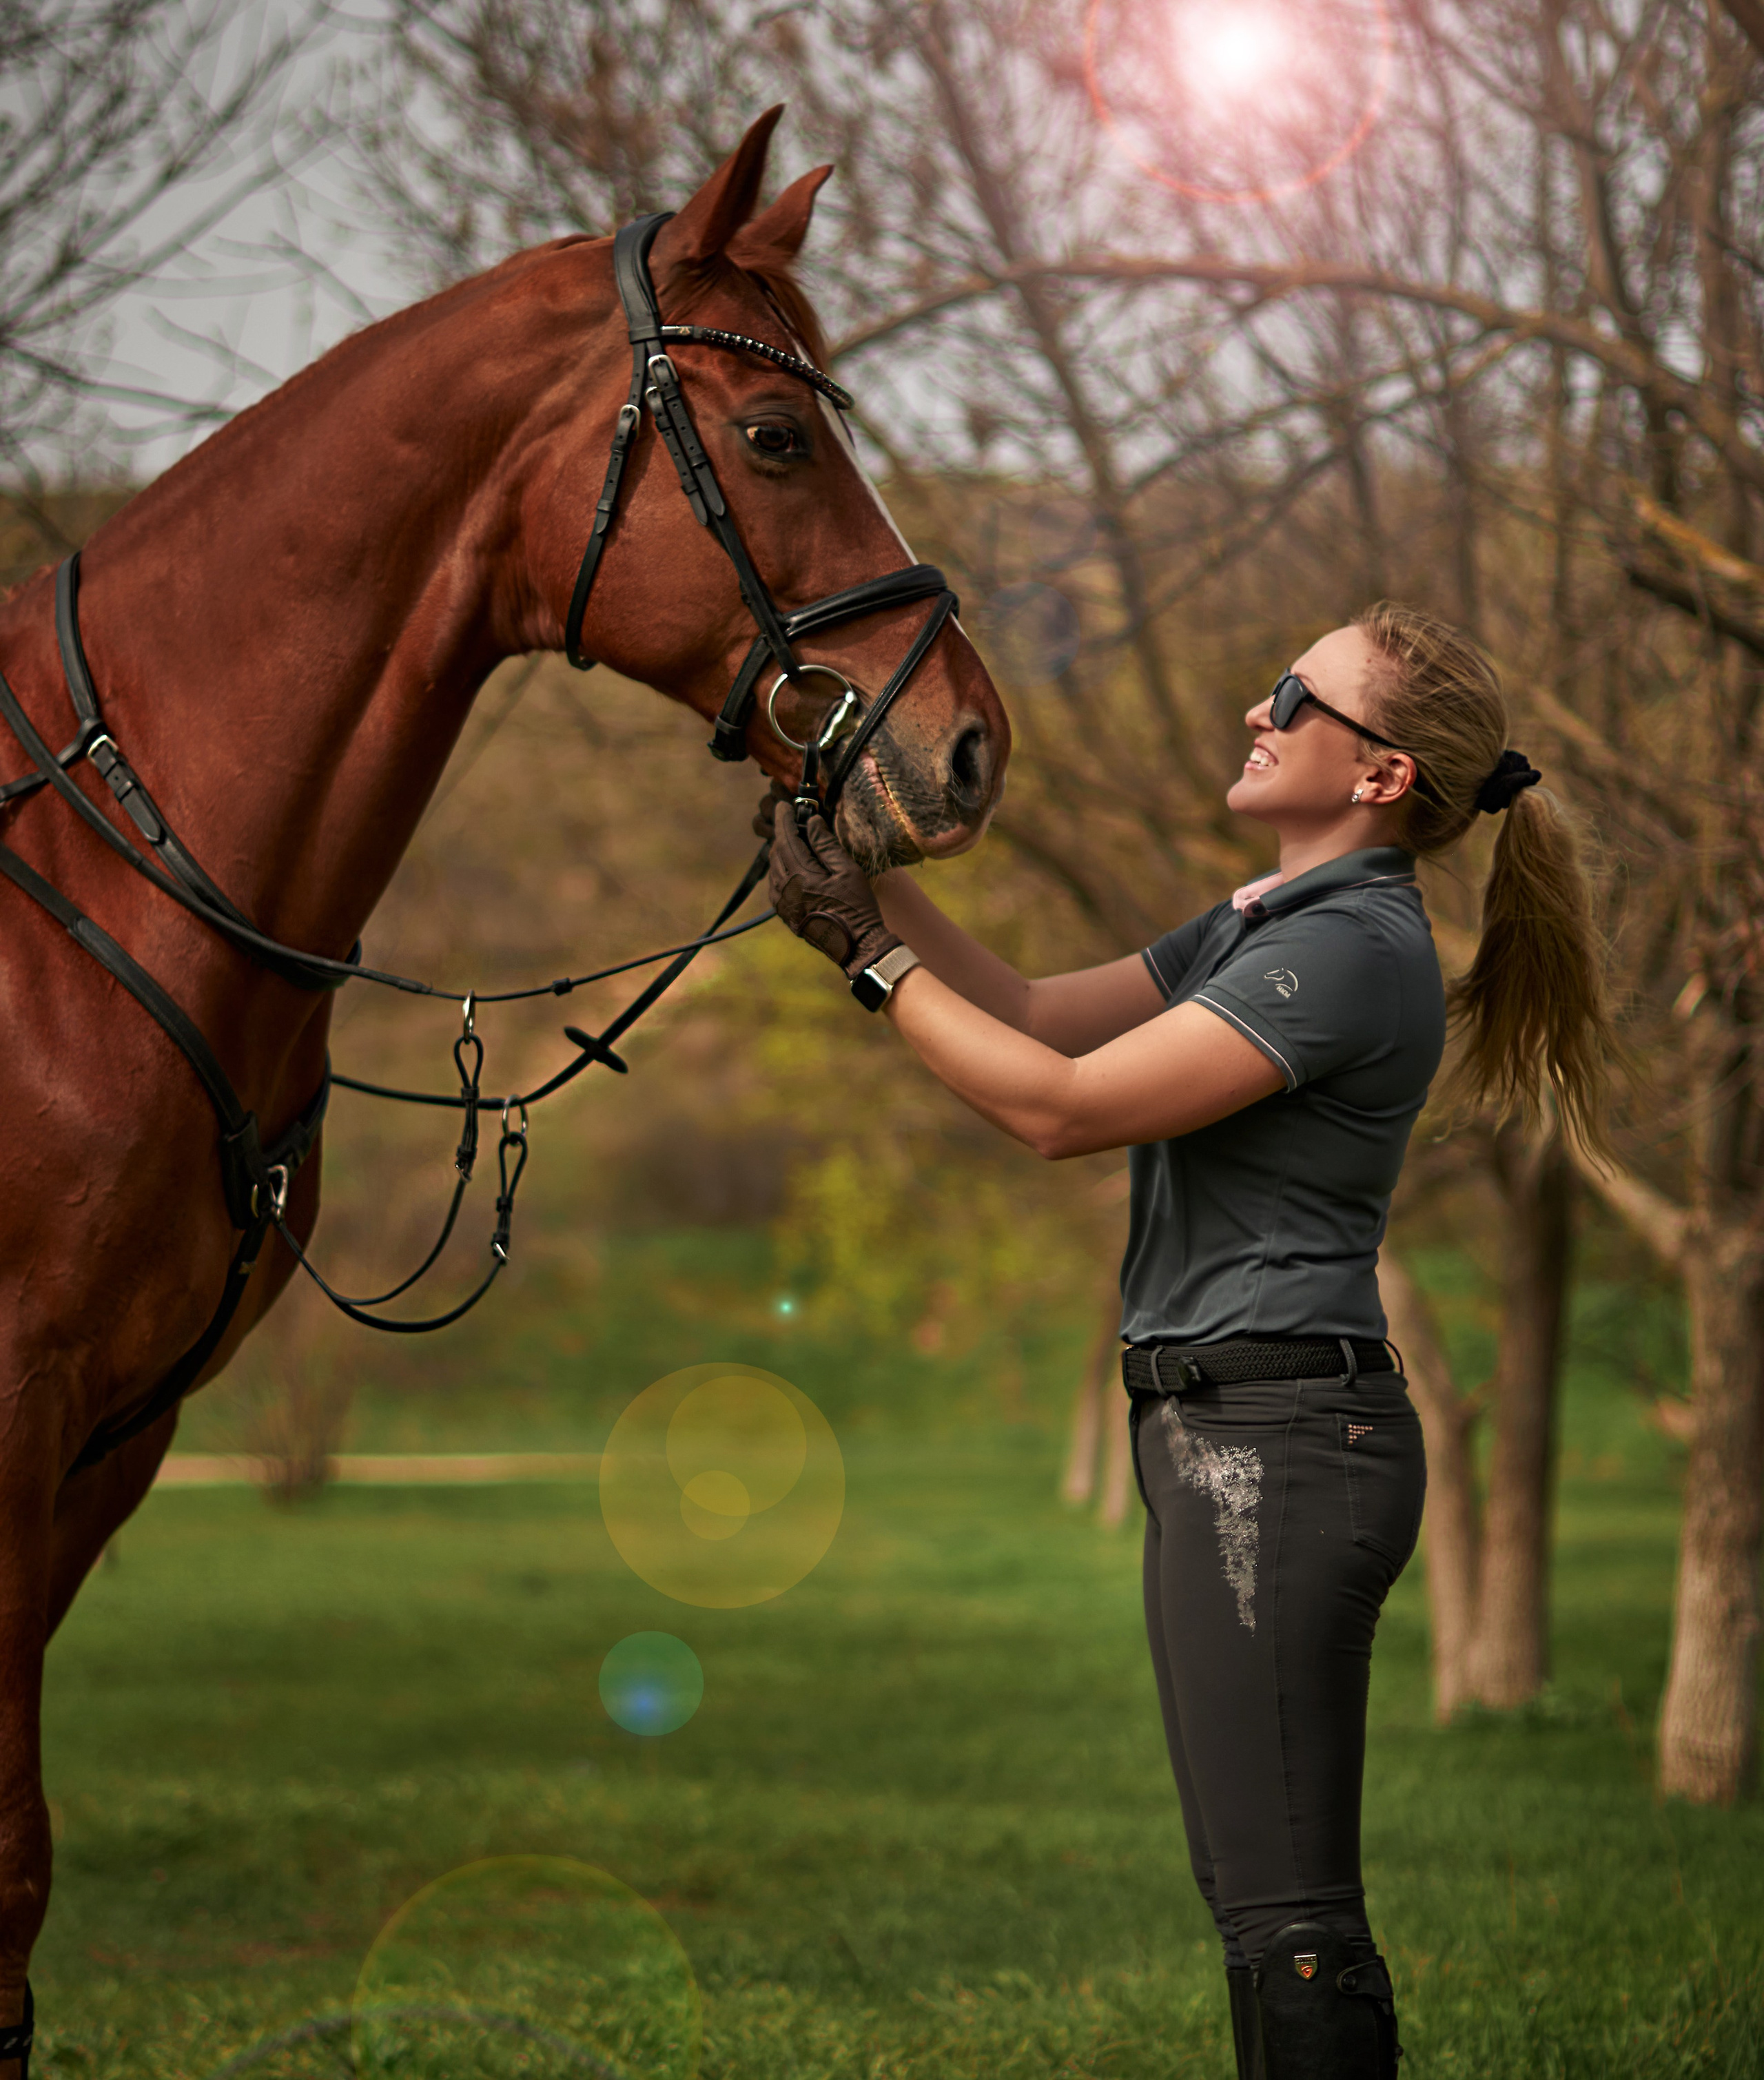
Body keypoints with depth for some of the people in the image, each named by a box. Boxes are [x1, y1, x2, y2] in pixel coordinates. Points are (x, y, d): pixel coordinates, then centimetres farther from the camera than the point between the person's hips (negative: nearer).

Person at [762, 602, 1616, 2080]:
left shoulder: (1352, 948, -16)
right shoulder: (1263, 925, 16)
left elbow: (1062, 1107, -18)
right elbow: (1035, 1015, 18)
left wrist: (870, 957, -11)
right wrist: (876, 871, 8)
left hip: (1279, 1441, -11)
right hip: (1227, 1439, 11)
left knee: (1288, 1906, -9)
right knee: (1262, 1892, 14)